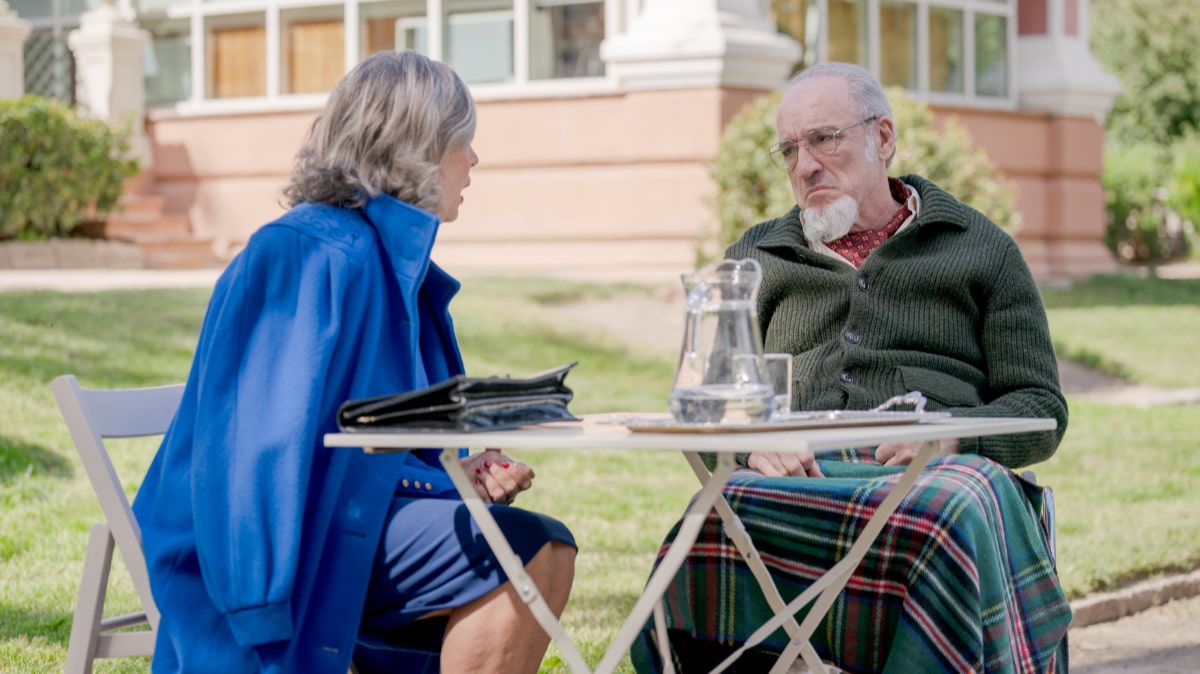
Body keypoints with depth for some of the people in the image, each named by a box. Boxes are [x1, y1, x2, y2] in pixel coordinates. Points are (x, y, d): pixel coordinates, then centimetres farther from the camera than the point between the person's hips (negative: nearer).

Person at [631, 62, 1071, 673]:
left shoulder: (980, 249, 20)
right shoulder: (753, 259, 27)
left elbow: (1041, 408, 14)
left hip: (932, 474, -1)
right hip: (795, 476, 1)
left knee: (959, 511, -41)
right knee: (707, 525, -37)